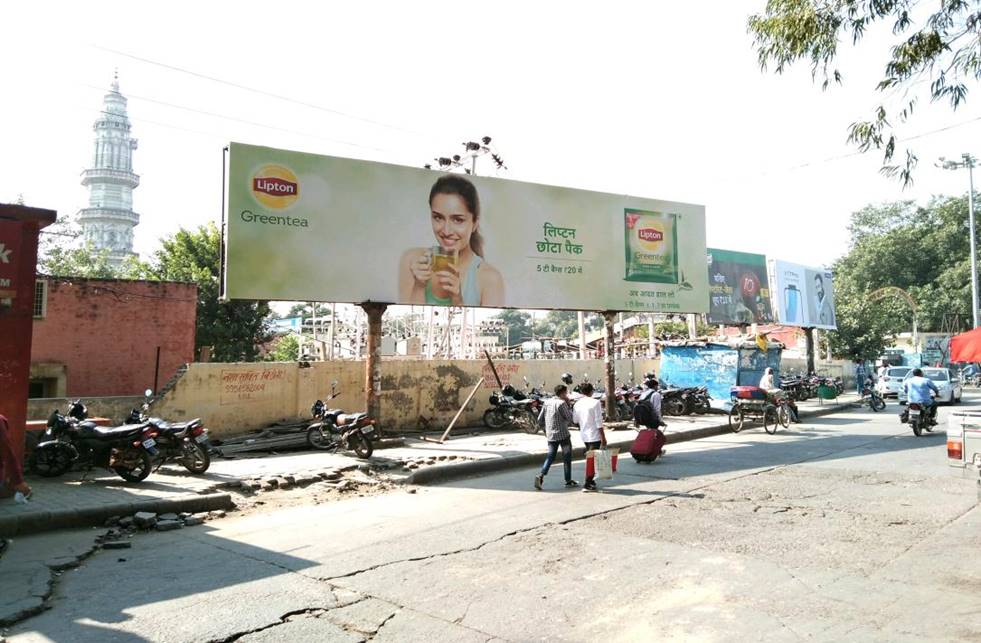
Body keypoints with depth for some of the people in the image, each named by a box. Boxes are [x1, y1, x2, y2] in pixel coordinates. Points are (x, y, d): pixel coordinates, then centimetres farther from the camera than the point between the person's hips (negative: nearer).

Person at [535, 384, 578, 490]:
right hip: (563, 434, -6)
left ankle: (541, 475, -9)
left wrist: (545, 430, 20)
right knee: (567, 457, 8)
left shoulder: (547, 402, 7)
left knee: (550, 456, 10)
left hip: (551, 435, 6)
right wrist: (569, 405, -4)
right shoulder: (562, 403, -14)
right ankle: (568, 480, 15)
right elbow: (570, 418, -12)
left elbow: (539, 418, 9)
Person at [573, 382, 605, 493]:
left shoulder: (577, 404, 2)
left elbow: (575, 420, 9)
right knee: (592, 459, 0)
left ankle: (590, 480, 29)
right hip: (594, 435, -6)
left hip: (584, 435, 6)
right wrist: (603, 437, -12)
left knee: (590, 458, 20)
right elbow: (599, 421, -15)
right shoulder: (595, 402, -13)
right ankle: (587, 484, 0)